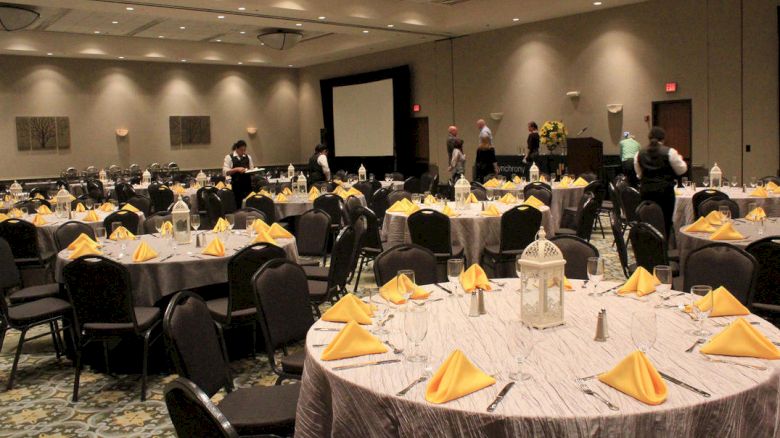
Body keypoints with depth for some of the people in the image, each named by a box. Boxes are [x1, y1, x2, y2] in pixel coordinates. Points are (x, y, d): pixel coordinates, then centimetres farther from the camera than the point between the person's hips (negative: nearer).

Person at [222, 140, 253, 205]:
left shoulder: (248, 157, 13)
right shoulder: (229, 157, 0)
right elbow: (225, 172, -7)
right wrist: (237, 169, -18)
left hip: (247, 185, 3)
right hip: (236, 186, -3)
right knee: (237, 203, -2)